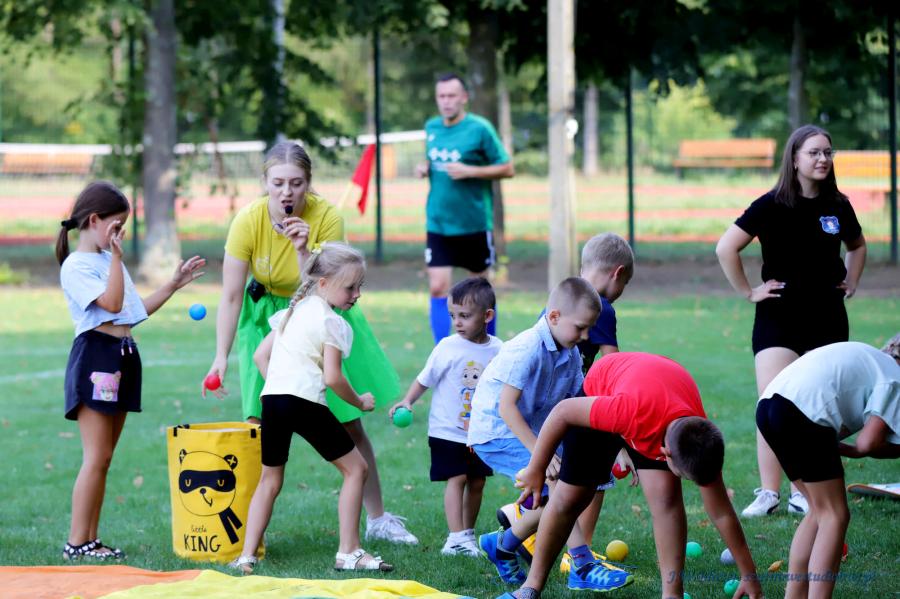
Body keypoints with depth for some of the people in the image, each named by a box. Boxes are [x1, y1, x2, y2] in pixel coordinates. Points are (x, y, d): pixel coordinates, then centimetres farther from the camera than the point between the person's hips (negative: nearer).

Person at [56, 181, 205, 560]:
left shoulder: (109, 261, 20)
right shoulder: (76, 266, -8)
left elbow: (136, 311, 24)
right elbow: (112, 303, -20)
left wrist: (174, 285, 23)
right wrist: (116, 255, -20)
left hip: (123, 358, 9)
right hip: (95, 356, -9)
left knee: (103, 458, 8)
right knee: (97, 457, -12)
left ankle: (91, 539, 10)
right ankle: (77, 542, -11)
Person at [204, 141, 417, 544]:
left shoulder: (327, 217, -24)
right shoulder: (248, 221, -23)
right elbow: (231, 296, -19)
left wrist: (303, 249, -37)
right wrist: (221, 357, -26)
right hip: (267, 317, 0)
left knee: (350, 423, 7)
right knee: (261, 425, -10)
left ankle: (377, 519, 20)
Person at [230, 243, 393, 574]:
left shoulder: (292, 311, 20)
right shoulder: (333, 323, -4)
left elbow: (260, 355, 20)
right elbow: (332, 378, -11)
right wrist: (360, 402, 4)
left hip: (272, 397, 7)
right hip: (306, 402, -7)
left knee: (270, 479, 18)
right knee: (356, 468, 5)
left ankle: (247, 555, 11)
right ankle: (348, 552, 3)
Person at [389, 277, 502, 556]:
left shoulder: (498, 350, 0)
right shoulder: (448, 347, -10)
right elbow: (425, 379, -4)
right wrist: (408, 401, -18)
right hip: (448, 431, -4)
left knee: (477, 481, 10)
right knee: (457, 478, -12)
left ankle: (468, 533, 24)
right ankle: (456, 538, -14)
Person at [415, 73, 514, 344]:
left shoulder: (479, 129, -10)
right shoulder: (431, 127, 5)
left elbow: (507, 168, -9)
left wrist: (469, 171, -19)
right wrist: (424, 168, -1)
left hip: (474, 223, -3)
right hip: (438, 223, 3)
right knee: (438, 288, -7)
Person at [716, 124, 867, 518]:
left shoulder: (838, 207, 6)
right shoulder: (772, 206, -8)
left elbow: (857, 245, 26)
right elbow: (726, 248, -10)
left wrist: (851, 282, 13)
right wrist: (748, 291, -8)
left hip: (828, 319, 4)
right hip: (779, 319, -4)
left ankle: (805, 493, 10)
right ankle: (768, 493, -5)